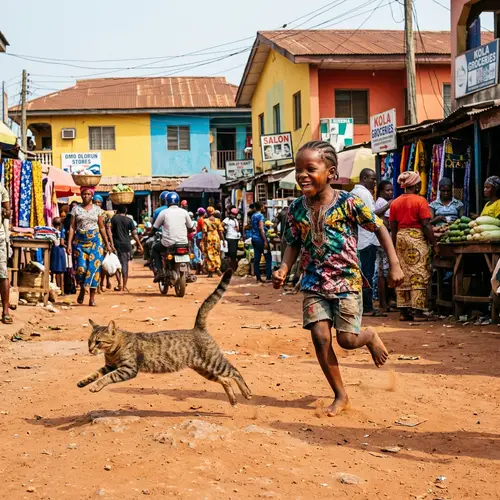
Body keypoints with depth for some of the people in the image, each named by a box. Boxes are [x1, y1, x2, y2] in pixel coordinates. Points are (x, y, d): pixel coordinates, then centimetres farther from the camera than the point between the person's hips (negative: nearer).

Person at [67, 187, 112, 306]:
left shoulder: (97, 209, 8)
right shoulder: (76, 209, 6)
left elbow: (102, 227, 11)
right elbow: (72, 227, 4)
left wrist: (107, 243, 8)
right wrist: (69, 244, -4)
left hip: (95, 240, 0)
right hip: (80, 241, 0)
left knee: (94, 268, -7)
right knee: (81, 267, -8)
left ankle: (92, 296, 0)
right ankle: (82, 289, 20)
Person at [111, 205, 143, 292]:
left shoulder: (114, 218, 0)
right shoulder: (129, 220, 0)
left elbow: (110, 231, 0)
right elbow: (134, 233, -3)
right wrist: (139, 245, 0)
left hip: (116, 244, -1)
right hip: (126, 245, 1)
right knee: (125, 265, 6)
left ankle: (119, 284, -7)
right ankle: (124, 286, 7)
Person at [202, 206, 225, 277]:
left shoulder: (205, 221, -5)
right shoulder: (217, 220, 2)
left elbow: (204, 232, -9)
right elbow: (221, 231, 1)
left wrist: (203, 241, -6)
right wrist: (223, 240, 7)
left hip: (208, 239, -2)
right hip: (216, 238, 2)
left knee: (209, 255, 3)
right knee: (217, 254, 15)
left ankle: (210, 272, 2)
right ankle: (217, 268, -5)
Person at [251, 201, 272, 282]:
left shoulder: (253, 216, 15)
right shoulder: (260, 216, -11)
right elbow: (261, 229, -18)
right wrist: (265, 241, -20)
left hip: (254, 239, 8)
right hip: (260, 239, -8)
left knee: (256, 259, 6)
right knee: (268, 258, -2)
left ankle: (258, 277, 6)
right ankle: (268, 277, -6)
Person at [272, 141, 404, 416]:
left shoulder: (349, 203, -13)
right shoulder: (296, 209, -2)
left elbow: (379, 228, -4)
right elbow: (294, 244, 8)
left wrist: (394, 265, -8)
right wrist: (283, 269, -10)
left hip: (347, 281, -3)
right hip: (314, 283, 3)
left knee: (347, 339, -7)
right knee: (320, 337, -5)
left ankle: (370, 337, 32)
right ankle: (340, 395, 12)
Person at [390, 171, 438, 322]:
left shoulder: (395, 203, 8)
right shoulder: (420, 201, -8)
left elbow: (393, 228, 10)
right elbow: (426, 226, -12)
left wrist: (395, 246, 18)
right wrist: (434, 244, -5)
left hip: (400, 238, 6)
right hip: (417, 238, -5)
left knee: (402, 276, 9)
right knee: (419, 275, -2)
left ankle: (404, 311, 10)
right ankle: (418, 311, -4)